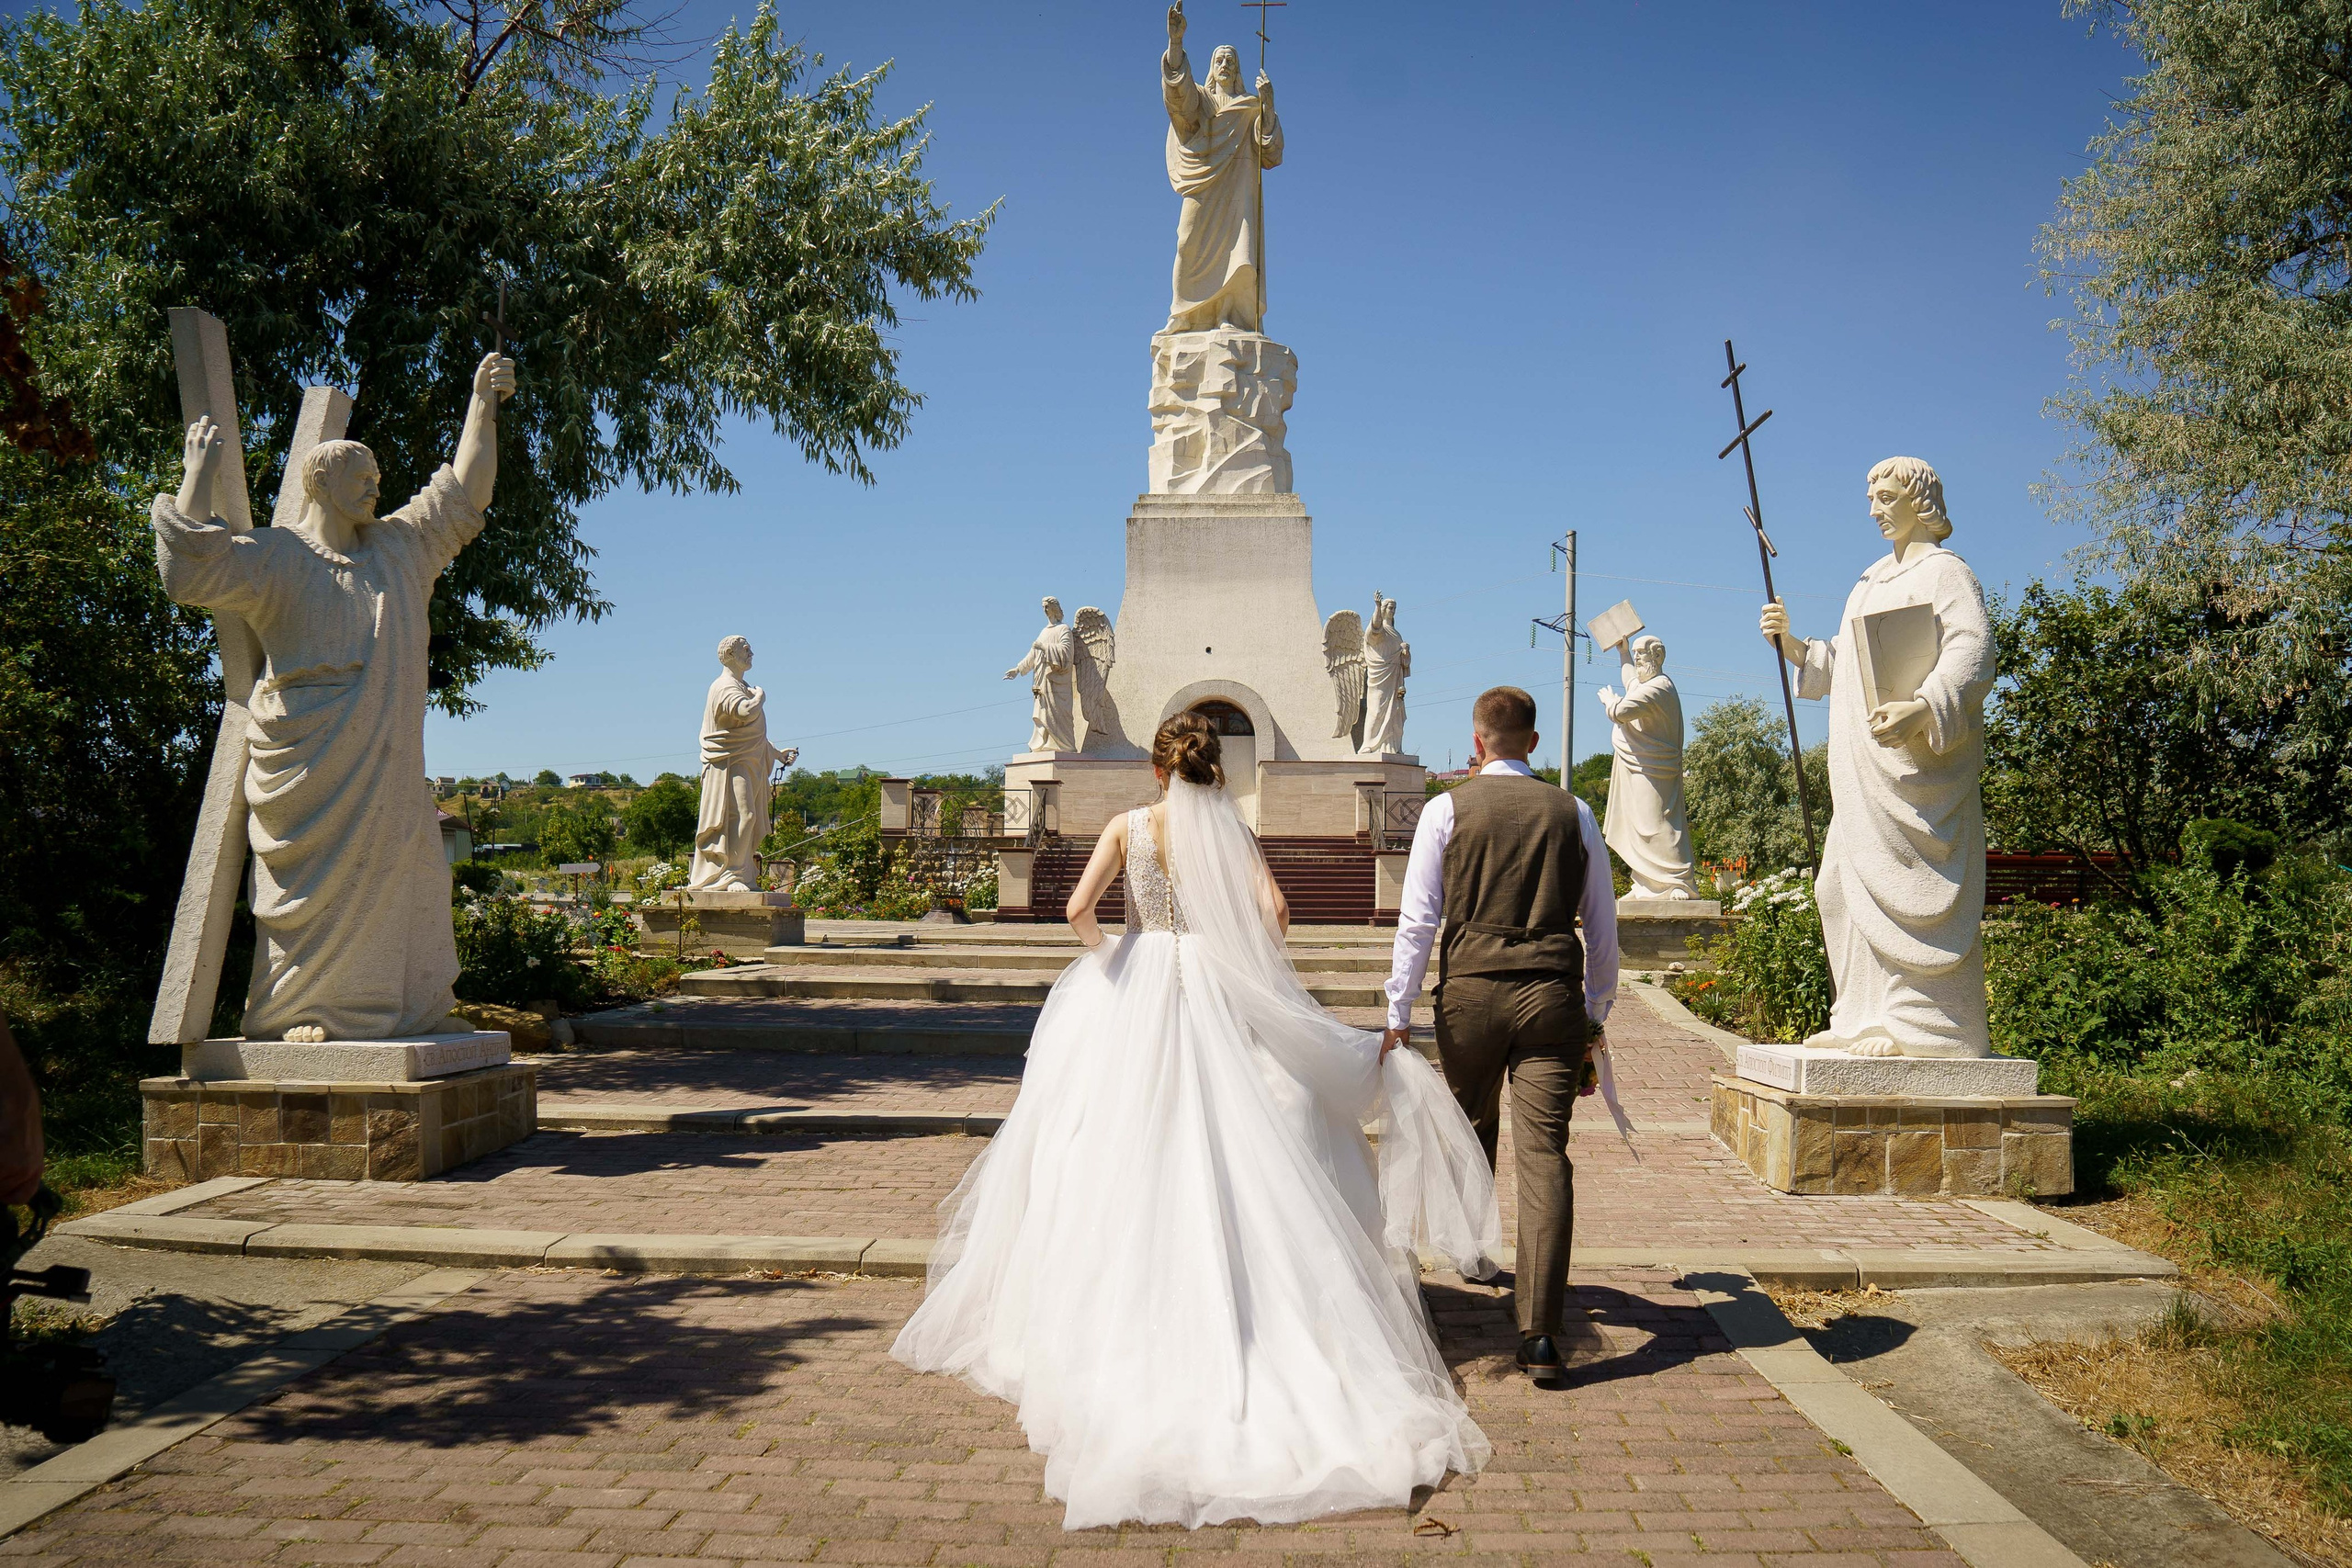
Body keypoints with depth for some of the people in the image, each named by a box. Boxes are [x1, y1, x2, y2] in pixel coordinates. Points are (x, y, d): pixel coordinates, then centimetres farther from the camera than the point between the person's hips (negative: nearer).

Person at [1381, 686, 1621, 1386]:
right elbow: (1602, 923, 12)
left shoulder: (1447, 810, 2)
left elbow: (1418, 918, -1)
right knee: (1545, 1153, -4)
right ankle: (1539, 1333, -9)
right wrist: (1597, 1012, 23)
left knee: (1471, 1136, 21)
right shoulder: (1573, 812, 8)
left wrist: (1399, 1013, 3)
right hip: (1552, 994, 0)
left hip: (1470, 990, 0)